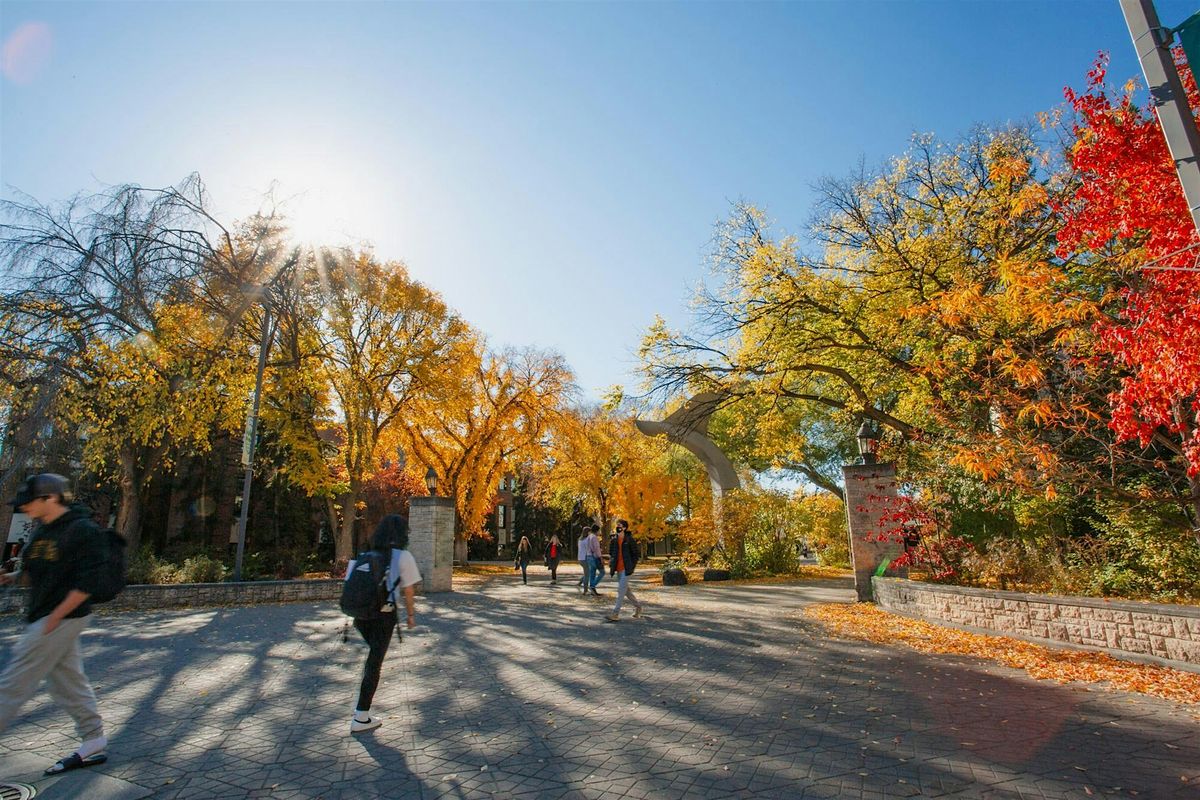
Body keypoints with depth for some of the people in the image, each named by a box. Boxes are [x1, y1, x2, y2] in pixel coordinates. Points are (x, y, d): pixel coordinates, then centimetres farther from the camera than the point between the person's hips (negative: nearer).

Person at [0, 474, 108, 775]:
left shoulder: (82, 530, -17)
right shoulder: (42, 530, 10)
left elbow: (88, 581, -20)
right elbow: (34, 569, 20)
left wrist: (54, 617, -20)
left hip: (62, 618, -9)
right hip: (42, 618, 9)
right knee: (68, 683, 13)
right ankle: (93, 744, 22)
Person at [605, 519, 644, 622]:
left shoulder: (629, 540, -9)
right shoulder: (614, 540, 7)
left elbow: (636, 554, -5)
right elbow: (611, 552, 21)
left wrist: (632, 565, -9)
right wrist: (611, 561, 6)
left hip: (626, 569, -7)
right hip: (618, 569, 7)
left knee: (621, 589, -9)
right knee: (625, 589, 14)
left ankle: (615, 614, -7)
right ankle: (637, 605, 35)